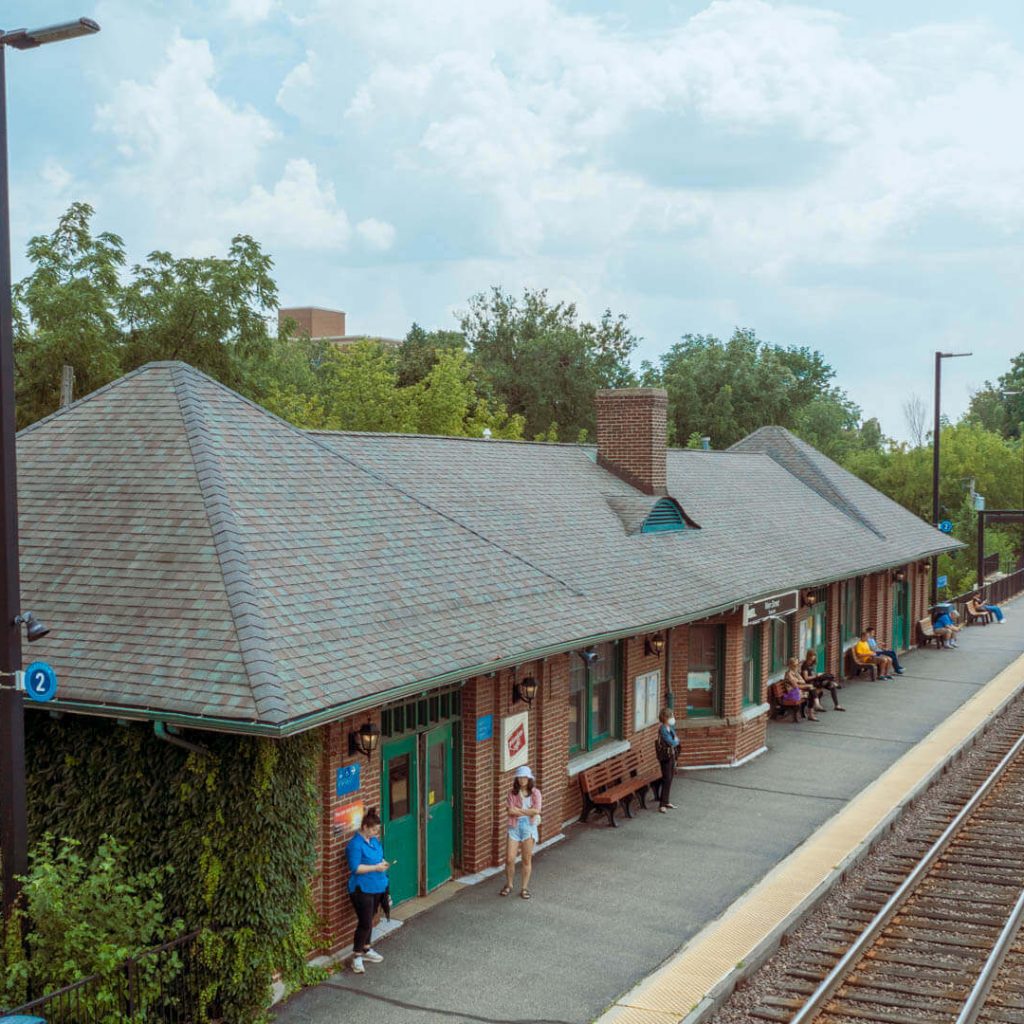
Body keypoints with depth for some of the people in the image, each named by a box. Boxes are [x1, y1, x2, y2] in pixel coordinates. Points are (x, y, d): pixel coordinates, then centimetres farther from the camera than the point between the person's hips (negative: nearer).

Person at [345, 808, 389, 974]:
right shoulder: (355, 844, -19)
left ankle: (366, 949, 33)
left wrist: (383, 863, -1)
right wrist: (375, 867, -23)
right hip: (362, 890, -8)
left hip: (377, 887, 8)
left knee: (369, 921, 19)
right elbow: (355, 868, -22)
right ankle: (356, 957, 1)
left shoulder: (374, 840, 7)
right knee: (365, 923, -9)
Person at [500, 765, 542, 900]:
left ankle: (524, 888, 15)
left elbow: (536, 810, -12)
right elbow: (510, 811, -9)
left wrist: (518, 810, -11)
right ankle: (509, 885, 17)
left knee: (527, 859, 3)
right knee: (509, 858, -4)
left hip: (529, 827, -1)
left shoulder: (535, 793, 1)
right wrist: (528, 812, -14)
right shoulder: (512, 794, 3)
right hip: (514, 827, 1)